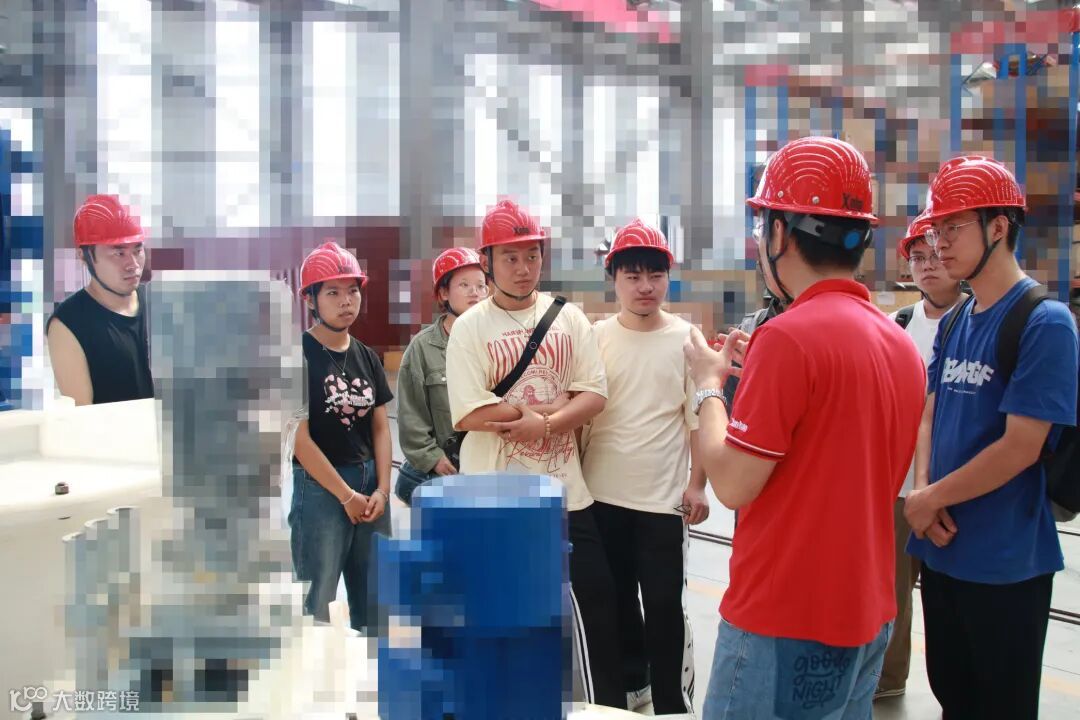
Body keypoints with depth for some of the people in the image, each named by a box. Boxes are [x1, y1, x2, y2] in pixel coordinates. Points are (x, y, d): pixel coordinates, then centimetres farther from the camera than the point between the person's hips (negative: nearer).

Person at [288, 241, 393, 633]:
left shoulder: (367, 357, 10)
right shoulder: (301, 353, -9)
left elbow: (380, 427, 10)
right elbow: (299, 437, -13)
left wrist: (382, 489, -2)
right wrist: (346, 495, -11)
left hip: (370, 483, 6)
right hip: (319, 486, -6)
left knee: (373, 600, 13)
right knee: (317, 601, -3)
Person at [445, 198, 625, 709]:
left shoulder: (569, 319, 5)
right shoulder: (470, 327, -4)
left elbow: (594, 396, -1)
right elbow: (470, 413, -15)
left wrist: (543, 423, -18)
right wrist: (558, 404, -10)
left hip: (565, 492, 3)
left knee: (595, 602, 7)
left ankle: (610, 705, 23)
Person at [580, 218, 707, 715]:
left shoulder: (685, 339, -3)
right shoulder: (595, 338, 2)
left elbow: (699, 418, -1)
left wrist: (697, 484, -5)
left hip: (664, 498, -3)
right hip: (602, 495, 3)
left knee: (664, 605, 1)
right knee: (616, 600, 15)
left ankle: (672, 703, 15)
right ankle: (630, 686, 33)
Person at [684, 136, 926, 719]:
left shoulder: (790, 336, -20)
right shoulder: (901, 343, 6)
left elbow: (732, 484, -17)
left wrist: (709, 384, -2)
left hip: (786, 623, -8)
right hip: (867, 615, 8)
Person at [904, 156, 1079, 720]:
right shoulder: (953, 323, 8)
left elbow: (1020, 447, -20)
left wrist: (930, 499, -11)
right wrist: (923, 494, -8)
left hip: (1005, 562, -7)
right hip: (942, 549, 7)